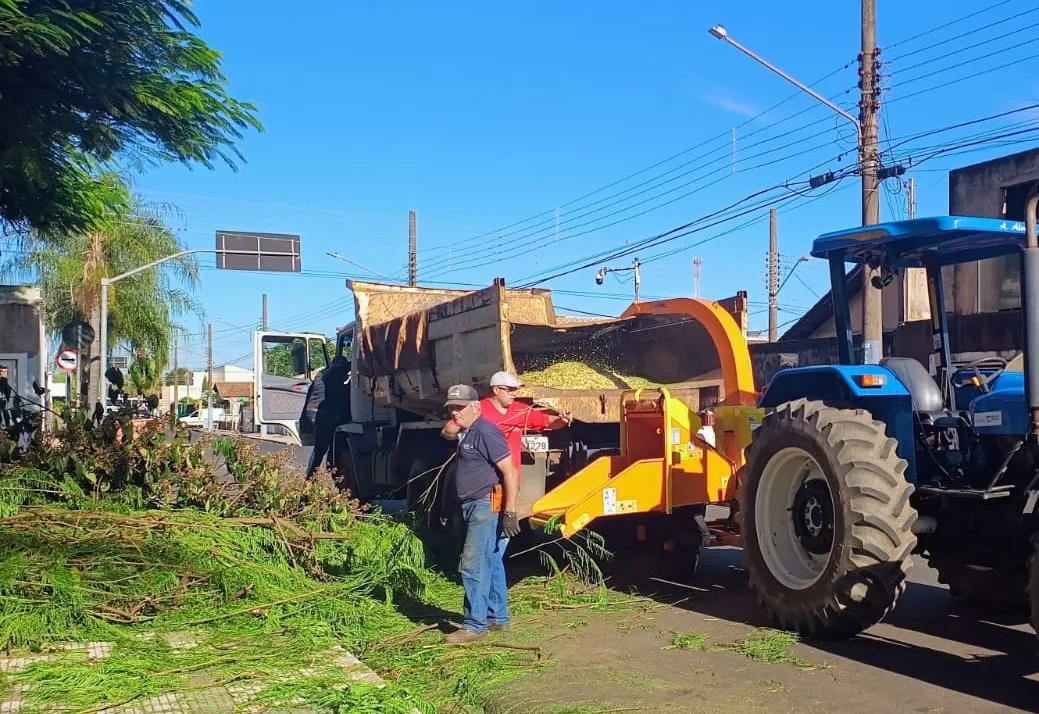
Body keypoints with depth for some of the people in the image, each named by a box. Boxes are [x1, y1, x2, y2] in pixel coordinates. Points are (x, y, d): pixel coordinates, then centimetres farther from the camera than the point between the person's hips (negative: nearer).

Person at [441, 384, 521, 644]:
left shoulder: (485, 432, -15)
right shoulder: (465, 434, 16)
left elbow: (510, 472, -19)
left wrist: (510, 512, -22)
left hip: (487, 507, -10)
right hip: (475, 508, 10)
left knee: (473, 566, -10)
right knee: (491, 564, 16)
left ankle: (474, 625, -5)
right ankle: (498, 618, 25)